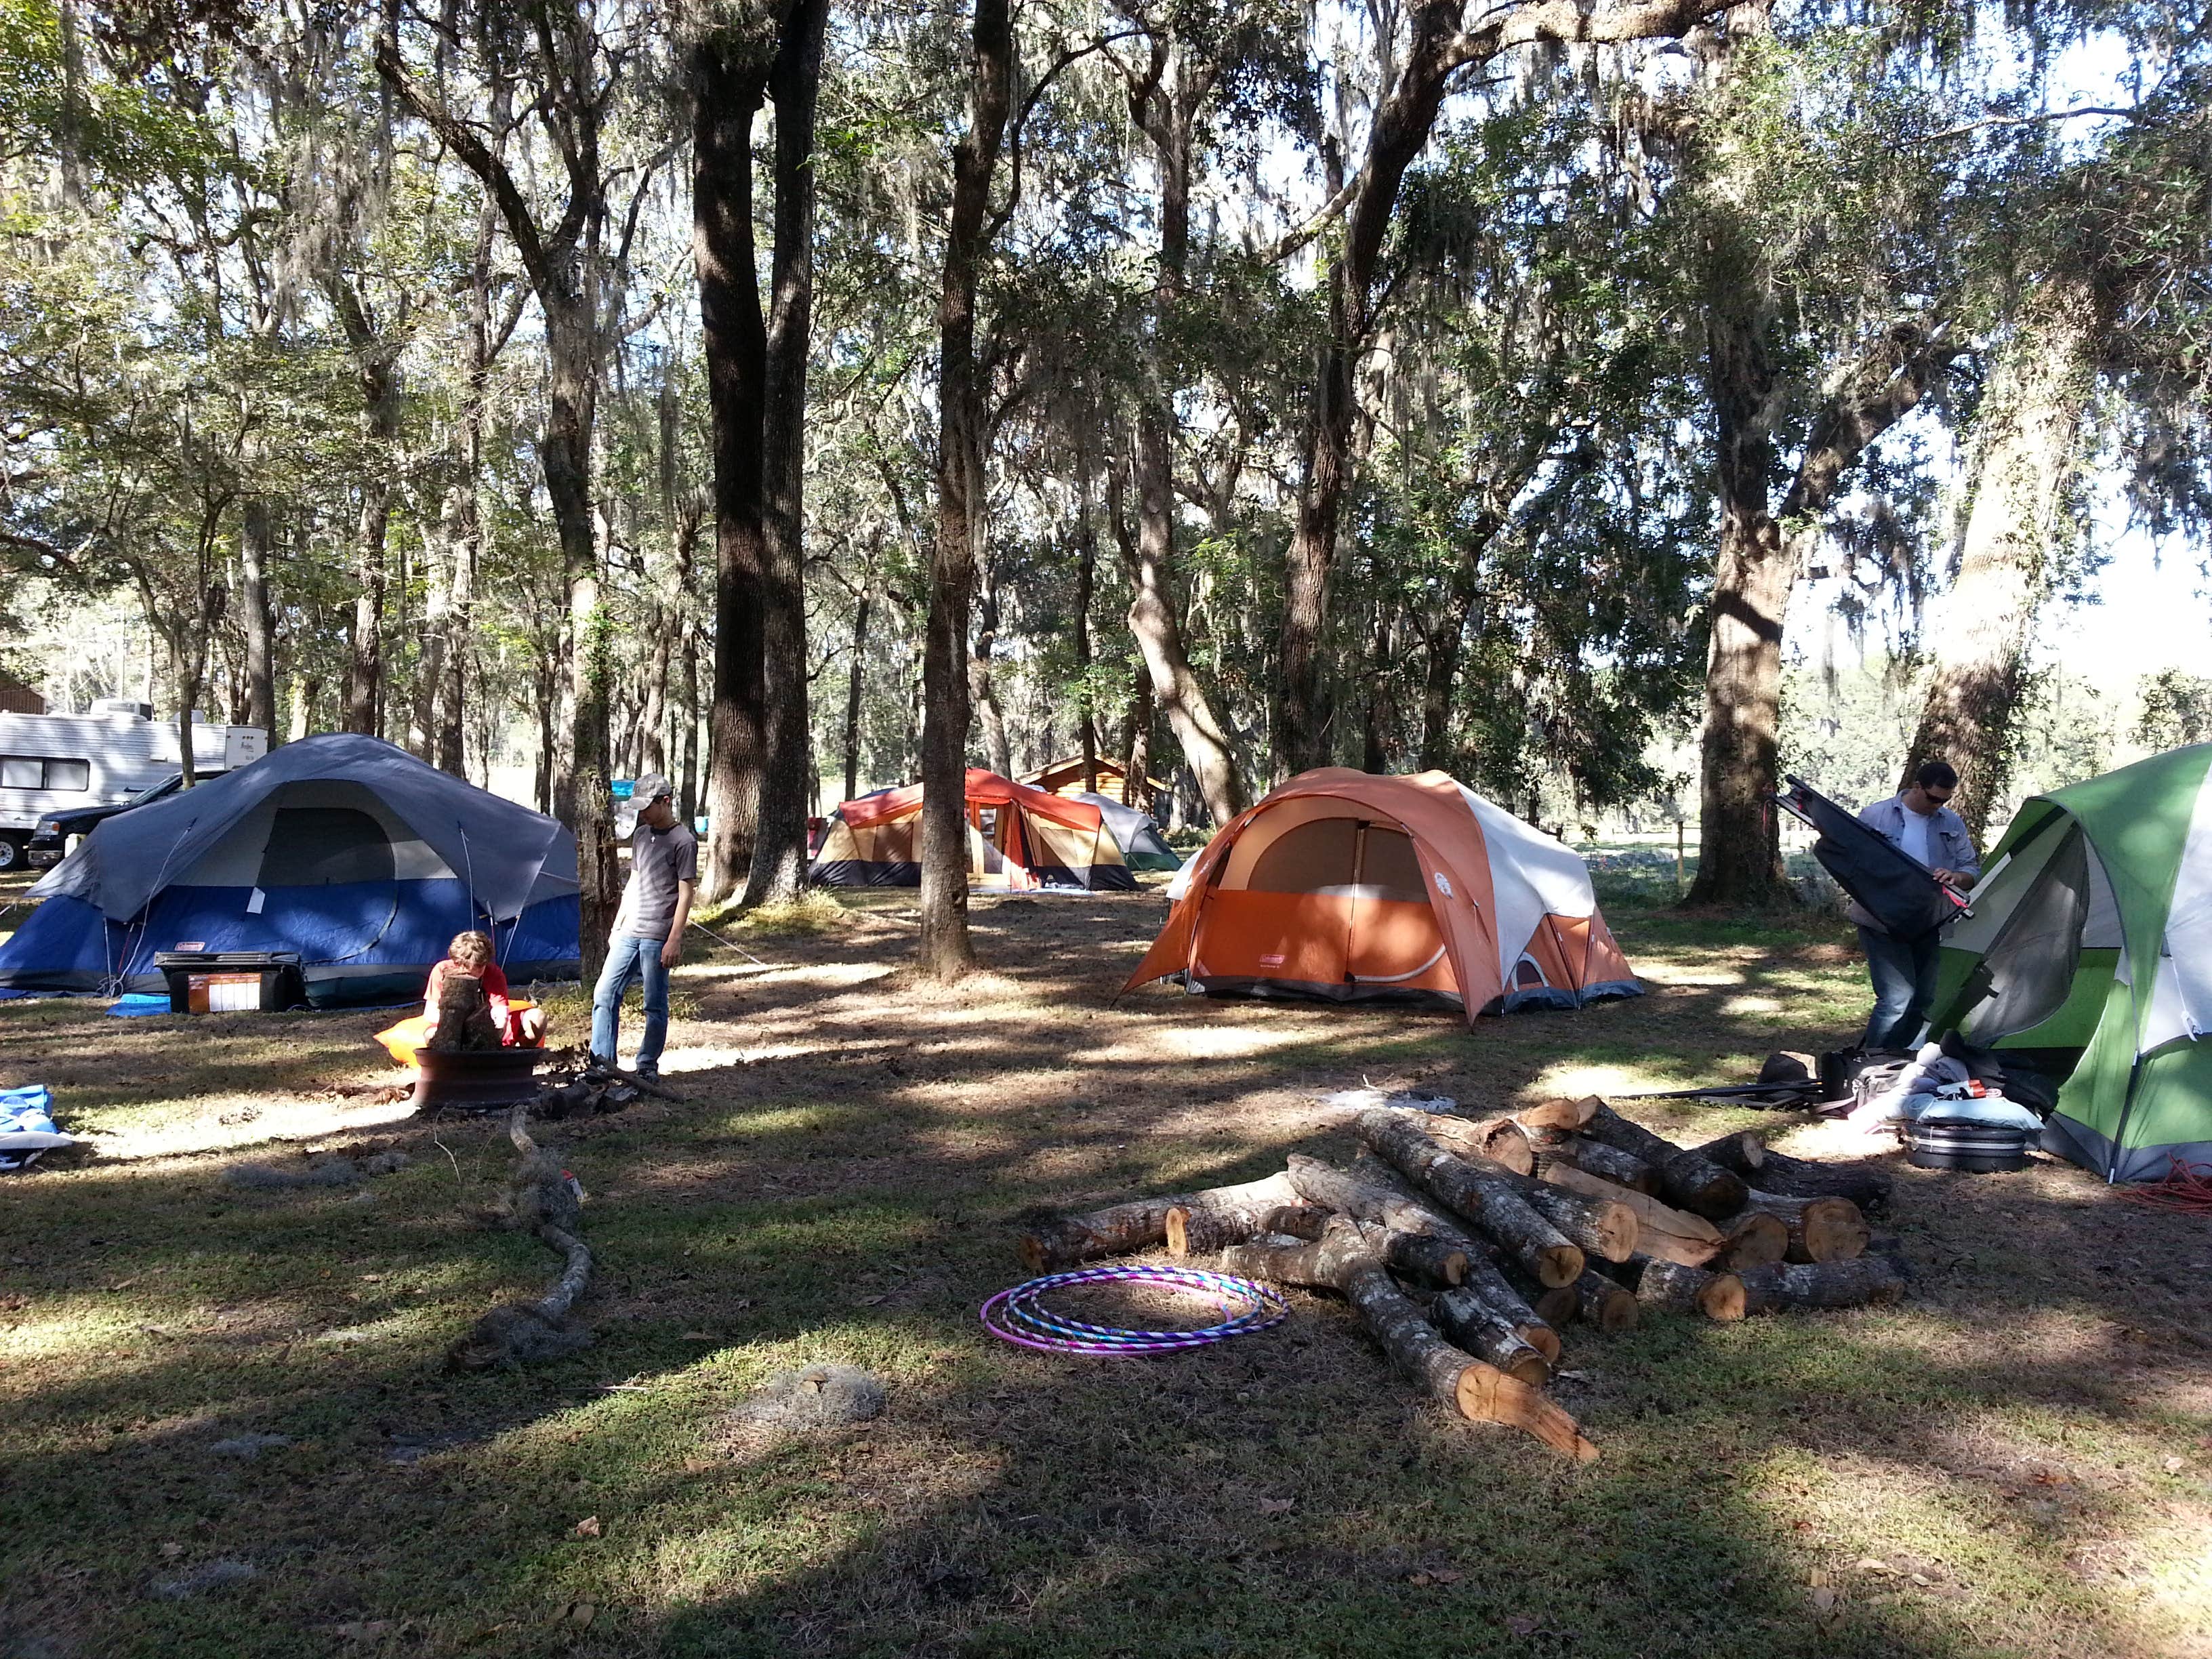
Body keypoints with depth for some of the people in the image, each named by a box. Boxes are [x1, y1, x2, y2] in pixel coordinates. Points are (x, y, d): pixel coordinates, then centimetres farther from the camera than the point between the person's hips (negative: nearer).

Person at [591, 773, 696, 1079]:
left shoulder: (683, 841, -9)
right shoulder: (641, 836, 14)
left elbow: (686, 893, -11)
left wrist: (675, 939, -16)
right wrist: (617, 926, 18)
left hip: (657, 937, -7)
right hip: (629, 933, 7)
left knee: (655, 1005, 0)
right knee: (605, 994, 4)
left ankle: (648, 1066, 10)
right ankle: (602, 1062, 10)